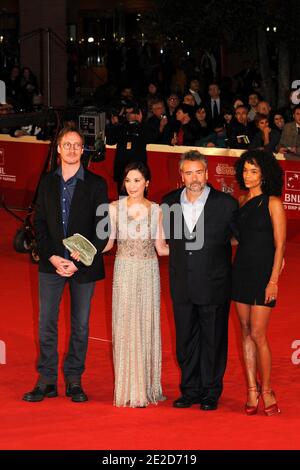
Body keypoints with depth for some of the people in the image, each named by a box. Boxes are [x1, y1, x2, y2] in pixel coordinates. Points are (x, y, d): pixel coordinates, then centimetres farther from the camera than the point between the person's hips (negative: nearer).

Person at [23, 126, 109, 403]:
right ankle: (47, 382, 6)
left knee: (80, 325, 5)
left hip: (84, 266, -2)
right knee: (47, 323, -1)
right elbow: (40, 223, 6)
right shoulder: (47, 182, 7)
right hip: (51, 263, 2)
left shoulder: (96, 184, -1)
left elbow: (103, 230, -4)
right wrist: (52, 257, -9)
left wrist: (79, 262, -12)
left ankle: (74, 381, 13)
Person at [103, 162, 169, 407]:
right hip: (125, 270, -1)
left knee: (148, 326, 4)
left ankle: (147, 387, 12)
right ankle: (128, 389, 3)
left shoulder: (155, 210, 4)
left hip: (149, 271, 1)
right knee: (125, 326, -2)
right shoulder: (115, 208, 2)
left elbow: (160, 247, 4)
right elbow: (108, 242, -2)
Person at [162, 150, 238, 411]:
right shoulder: (170, 203, 2)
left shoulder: (226, 203, -8)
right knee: (185, 340, 11)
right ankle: (190, 391, 22)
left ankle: (211, 393, 16)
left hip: (214, 286, -3)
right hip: (182, 287, 4)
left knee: (213, 340, 5)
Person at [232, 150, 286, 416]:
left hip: (263, 272, -6)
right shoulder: (242, 202, 11)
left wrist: (273, 280, -15)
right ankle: (252, 391, 11)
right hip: (241, 271, 6)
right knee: (246, 333, 6)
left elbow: (280, 245, -10)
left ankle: (266, 390, 5)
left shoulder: (272, 203, -7)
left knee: (258, 334, -8)